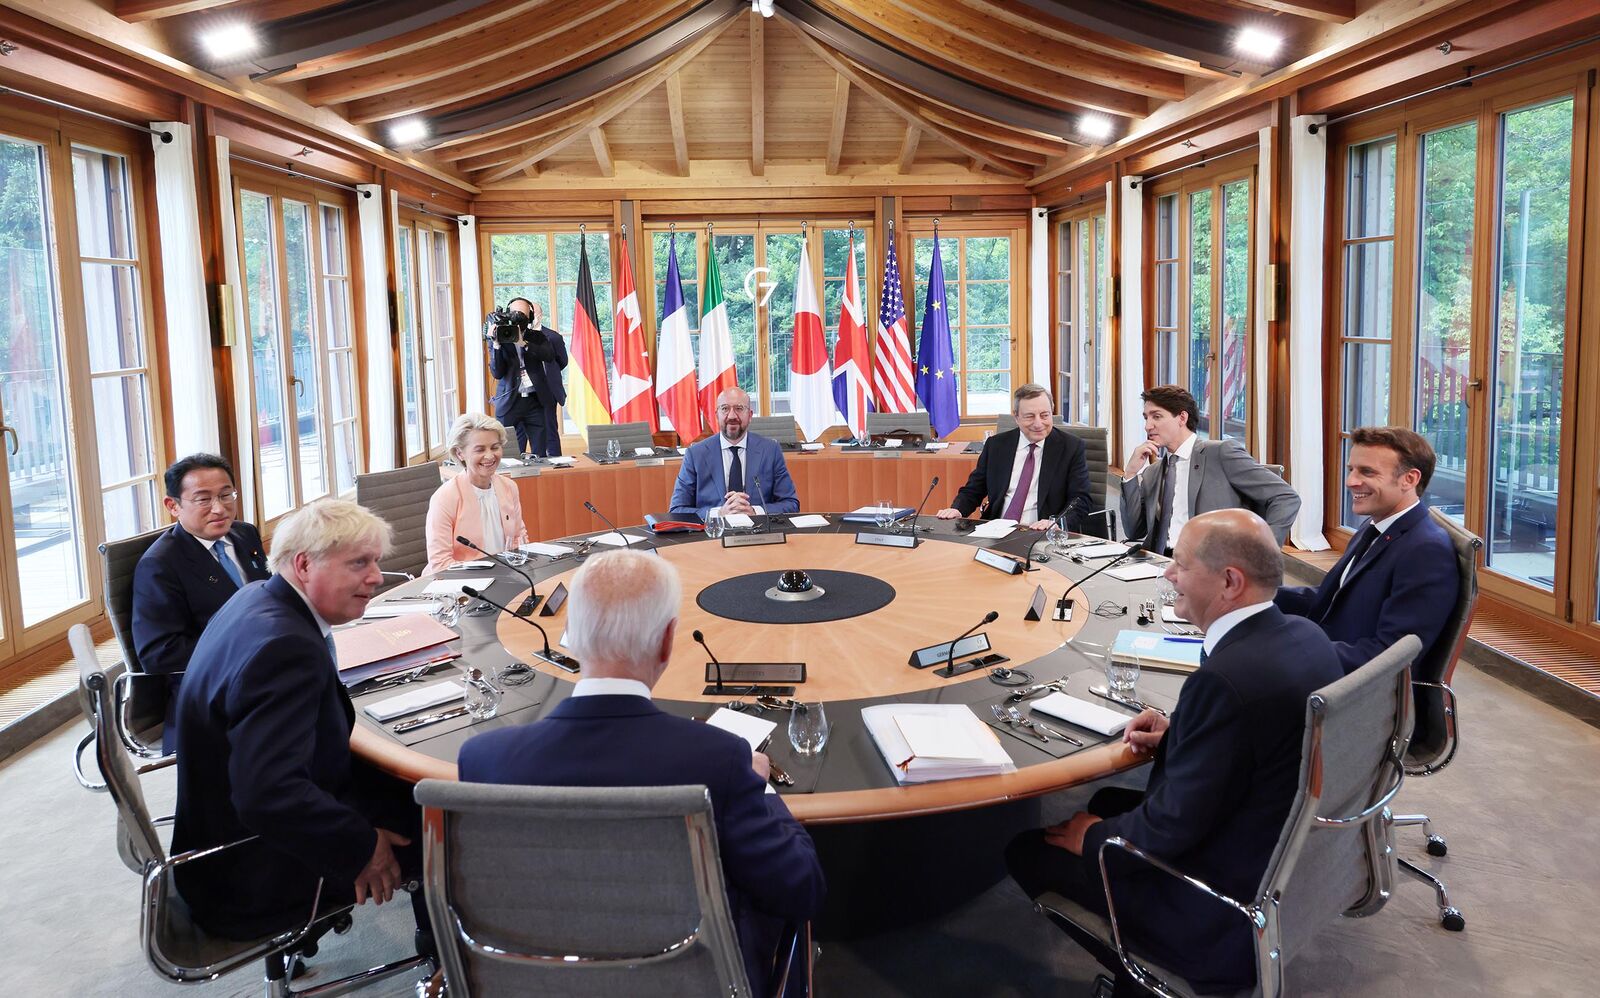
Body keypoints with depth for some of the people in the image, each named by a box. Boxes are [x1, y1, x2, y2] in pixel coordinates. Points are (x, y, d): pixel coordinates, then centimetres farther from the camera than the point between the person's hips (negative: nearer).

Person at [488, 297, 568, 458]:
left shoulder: (537, 337, 6)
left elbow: (549, 355, -14)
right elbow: (497, 373, -8)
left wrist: (523, 343, -23)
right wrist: (496, 345, -19)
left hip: (536, 401, 1)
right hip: (509, 402, -1)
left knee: (540, 453, 3)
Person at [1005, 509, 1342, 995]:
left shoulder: (1226, 679, -32)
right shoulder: (1307, 637, -5)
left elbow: (1173, 826, -24)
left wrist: (1093, 837, -7)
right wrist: (1177, 736, 3)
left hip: (1230, 916, -9)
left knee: (1027, 851, 4)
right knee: (1109, 802, 26)